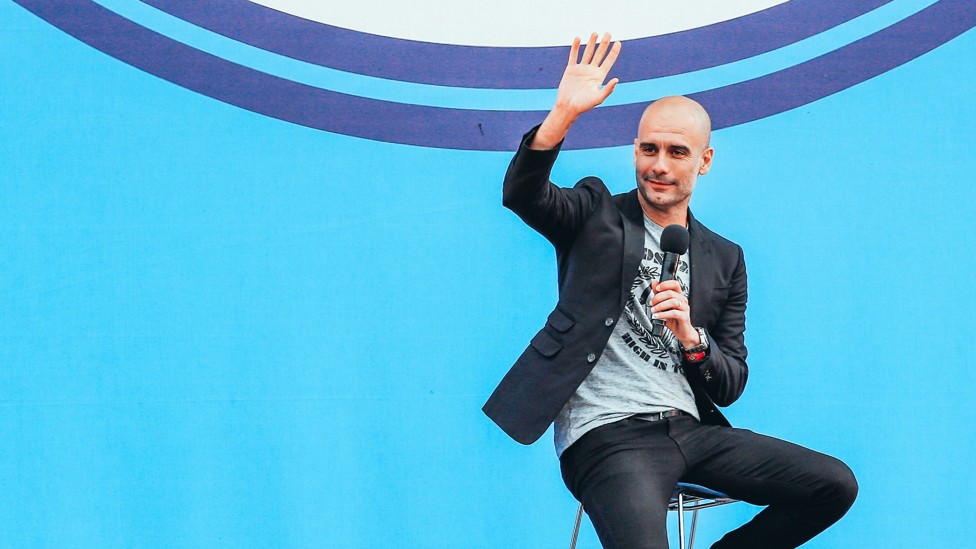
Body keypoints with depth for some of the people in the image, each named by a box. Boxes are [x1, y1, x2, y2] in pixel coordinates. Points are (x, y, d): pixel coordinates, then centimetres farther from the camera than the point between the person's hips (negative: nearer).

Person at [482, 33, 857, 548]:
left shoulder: (725, 260, 16)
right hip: (607, 437, -5)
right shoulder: (596, 213, 8)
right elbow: (522, 192, -14)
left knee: (836, 486, -3)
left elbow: (730, 386, 13)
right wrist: (565, 112, -28)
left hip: (691, 429, 5)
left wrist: (692, 337, -8)